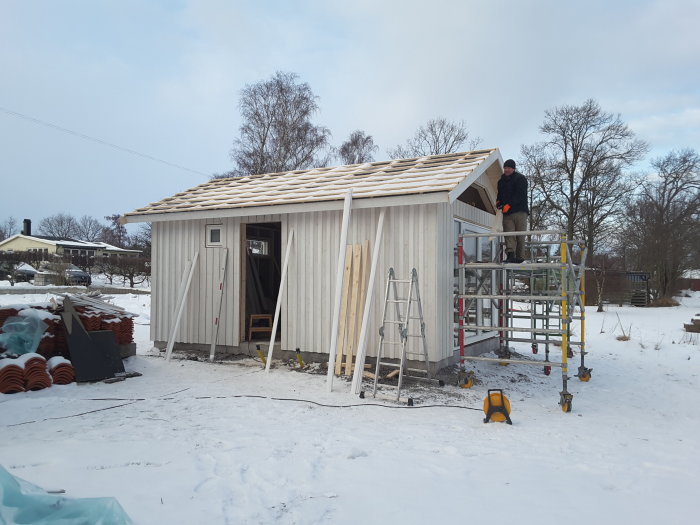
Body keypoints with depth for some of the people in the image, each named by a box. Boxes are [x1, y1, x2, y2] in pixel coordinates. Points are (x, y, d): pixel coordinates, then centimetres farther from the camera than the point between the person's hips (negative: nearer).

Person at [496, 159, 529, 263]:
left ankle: (520, 257, -1)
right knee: (509, 234, -11)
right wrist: (498, 201, 8)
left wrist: (509, 204, -19)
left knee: (520, 235, -3)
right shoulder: (501, 181, 21)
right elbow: (500, 194, 31)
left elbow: (520, 195, -11)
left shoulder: (520, 178, 1)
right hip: (506, 212, 5)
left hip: (520, 211, -5)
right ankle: (510, 254, -23)